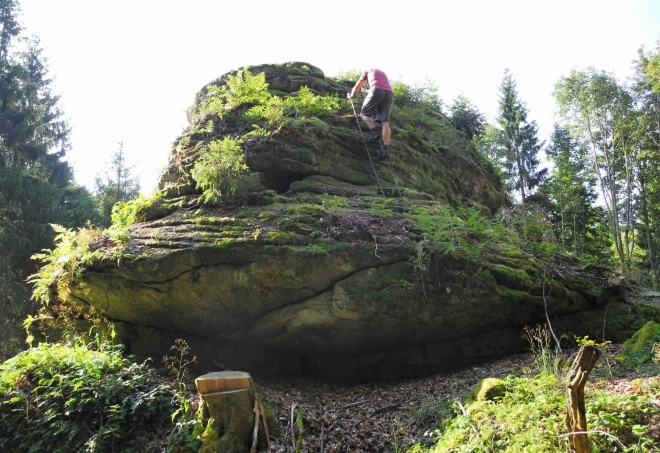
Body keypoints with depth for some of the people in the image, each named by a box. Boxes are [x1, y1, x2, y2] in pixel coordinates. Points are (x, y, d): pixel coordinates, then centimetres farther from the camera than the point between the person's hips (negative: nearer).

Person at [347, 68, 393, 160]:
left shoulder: (368, 71, 26)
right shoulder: (383, 73, 41)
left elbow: (357, 86, 32)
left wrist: (351, 95, 51)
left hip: (377, 91, -4)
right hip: (389, 93, 4)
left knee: (364, 113, 10)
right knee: (385, 122, -5)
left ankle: (374, 132, -18)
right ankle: (385, 148, -19)